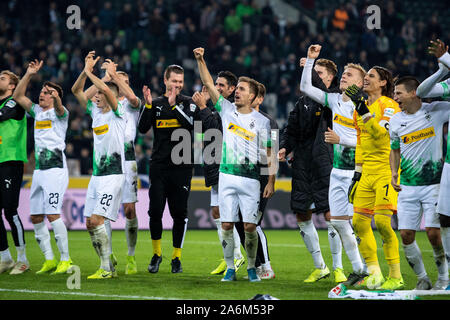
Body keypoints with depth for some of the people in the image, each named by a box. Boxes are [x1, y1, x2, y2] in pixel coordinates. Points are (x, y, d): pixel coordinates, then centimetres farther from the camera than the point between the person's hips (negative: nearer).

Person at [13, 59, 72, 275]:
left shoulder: (59, 113, -4)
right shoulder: (37, 111, 16)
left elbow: (59, 108, -27)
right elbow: (17, 96, 16)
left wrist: (56, 97, -50)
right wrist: (29, 75, 7)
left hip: (56, 168, -8)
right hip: (39, 169, 8)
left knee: (52, 214, -15)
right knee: (36, 217, 6)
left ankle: (65, 259, -9)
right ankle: (49, 261, 13)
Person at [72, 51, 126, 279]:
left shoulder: (117, 113, -7)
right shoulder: (95, 113, 13)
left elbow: (107, 90, -24)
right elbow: (76, 90, 16)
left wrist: (89, 72, -12)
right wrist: (85, 70, 5)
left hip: (113, 175, -8)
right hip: (96, 175, 8)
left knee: (97, 220, -17)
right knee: (90, 223, 5)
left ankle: (106, 268, -12)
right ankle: (108, 266, 13)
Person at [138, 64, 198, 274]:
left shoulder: (188, 103, 5)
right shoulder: (156, 104, 10)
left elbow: (191, 123, -13)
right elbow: (142, 128, -2)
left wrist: (174, 105, -20)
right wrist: (148, 105, -13)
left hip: (181, 166, -1)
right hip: (159, 165, 1)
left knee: (179, 213, 1)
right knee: (155, 211, -4)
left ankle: (176, 256, 11)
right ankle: (156, 253, 12)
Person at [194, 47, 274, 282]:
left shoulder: (261, 121, 2)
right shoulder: (227, 110, 8)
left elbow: (267, 154, 3)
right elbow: (209, 84, 5)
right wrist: (200, 60, -4)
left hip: (251, 179, -2)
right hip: (227, 177, 2)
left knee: (250, 226, -4)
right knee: (227, 224, -1)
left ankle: (251, 267, 12)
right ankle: (230, 268, 7)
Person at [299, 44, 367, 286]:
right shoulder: (334, 100, 9)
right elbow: (305, 87, 14)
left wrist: (340, 139, -19)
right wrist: (310, 60, 7)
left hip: (357, 171, -7)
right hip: (338, 170, 7)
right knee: (338, 221, 5)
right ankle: (357, 269, 13)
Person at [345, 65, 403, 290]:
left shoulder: (389, 106, -8)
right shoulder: (362, 109, 17)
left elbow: (381, 134, -23)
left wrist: (363, 109, -28)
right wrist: (357, 172, 21)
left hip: (387, 170, -8)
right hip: (367, 173, 8)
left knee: (382, 221, -15)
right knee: (359, 222, 2)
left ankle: (396, 276, -5)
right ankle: (374, 274, 11)